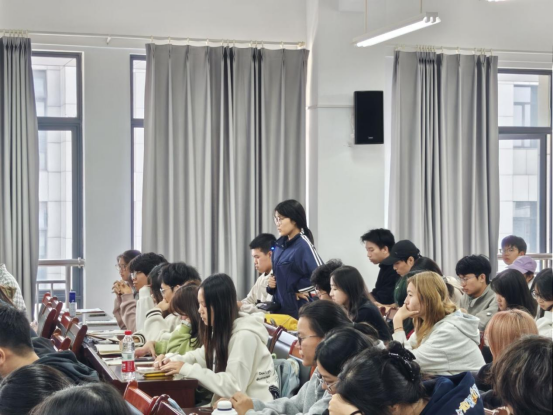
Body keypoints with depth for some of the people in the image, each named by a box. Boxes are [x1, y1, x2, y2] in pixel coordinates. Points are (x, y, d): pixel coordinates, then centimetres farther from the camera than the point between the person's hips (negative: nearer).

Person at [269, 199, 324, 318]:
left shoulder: (304, 244, -15)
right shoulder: (279, 244, 11)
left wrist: (300, 290, -12)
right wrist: (272, 283, 3)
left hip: (299, 309, -8)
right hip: (279, 307, 8)